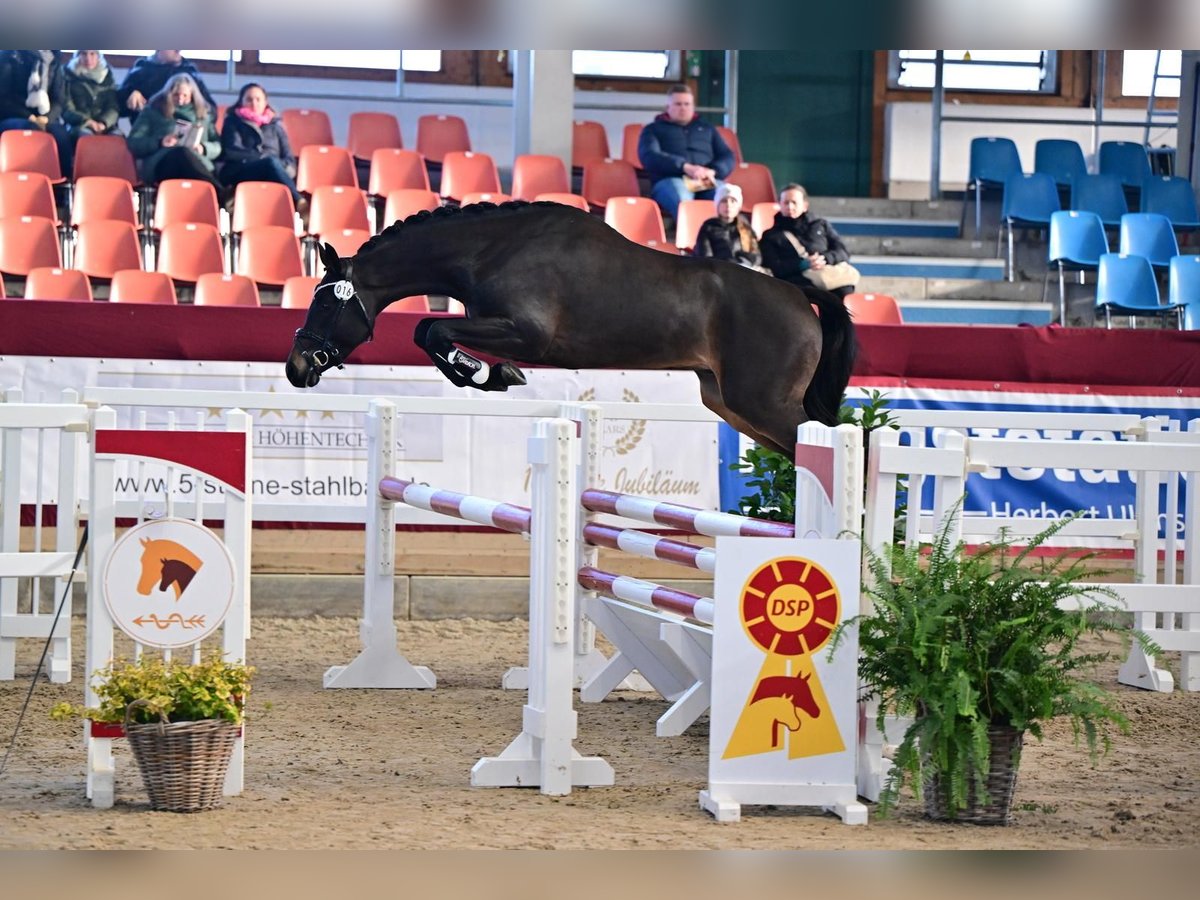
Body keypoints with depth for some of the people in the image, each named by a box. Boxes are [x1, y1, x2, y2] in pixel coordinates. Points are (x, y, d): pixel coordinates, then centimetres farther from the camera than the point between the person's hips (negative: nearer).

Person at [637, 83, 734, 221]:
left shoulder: (706, 129, 31)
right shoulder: (653, 129, 21)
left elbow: (727, 157, 20)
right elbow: (649, 157, 1)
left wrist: (712, 171, -6)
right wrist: (685, 167, -15)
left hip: (706, 183, 2)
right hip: (670, 180, -2)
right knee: (683, 203, -41)